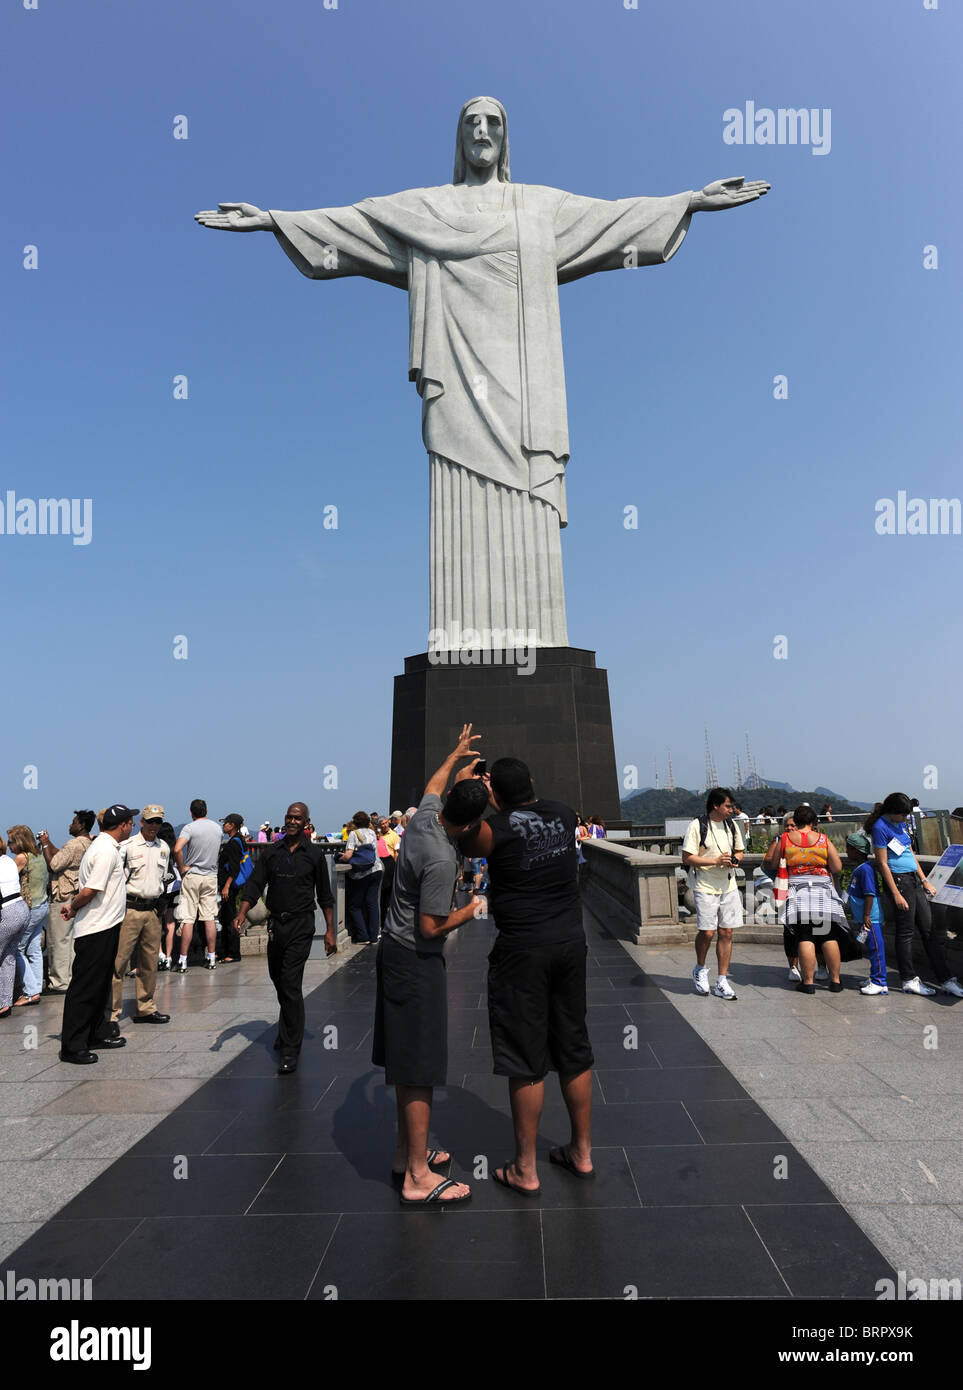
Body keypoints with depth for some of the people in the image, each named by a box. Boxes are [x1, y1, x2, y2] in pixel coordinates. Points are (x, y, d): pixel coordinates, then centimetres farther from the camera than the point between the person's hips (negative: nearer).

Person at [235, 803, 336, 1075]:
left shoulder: (314, 854, -1)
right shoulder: (271, 852, 6)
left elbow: (325, 895, 4)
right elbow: (254, 884, 1)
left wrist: (330, 930, 1)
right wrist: (242, 912, -16)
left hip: (301, 925, -4)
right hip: (275, 924, 4)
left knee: (290, 985, -10)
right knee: (278, 981, 16)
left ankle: (291, 1050, -3)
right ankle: (288, 1031, 39)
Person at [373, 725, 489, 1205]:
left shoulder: (423, 816, -3)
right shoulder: (441, 859, -28)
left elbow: (433, 786, 21)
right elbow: (431, 927, -23)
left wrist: (455, 755, 34)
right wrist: (470, 911, -7)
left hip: (394, 949, 10)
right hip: (415, 960, -10)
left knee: (408, 1060, 18)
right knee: (420, 1067, -1)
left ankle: (407, 1151, 32)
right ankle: (418, 1178, 8)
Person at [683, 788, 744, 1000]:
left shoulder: (731, 824, 9)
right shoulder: (697, 825, -10)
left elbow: (739, 851, 21)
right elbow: (687, 858, -12)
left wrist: (735, 860, -2)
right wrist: (716, 861, -18)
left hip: (729, 886, 5)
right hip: (706, 887, -5)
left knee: (726, 933, 4)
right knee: (707, 932, -8)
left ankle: (722, 983, 12)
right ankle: (700, 969, 21)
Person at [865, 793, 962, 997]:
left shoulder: (901, 823, 12)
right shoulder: (880, 828, -14)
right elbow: (883, 864, -15)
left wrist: (924, 880, 17)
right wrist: (896, 894, -16)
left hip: (913, 879, 8)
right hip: (898, 881, -8)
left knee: (929, 930, 8)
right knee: (906, 931, -1)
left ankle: (946, 980, 12)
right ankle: (909, 980, 10)